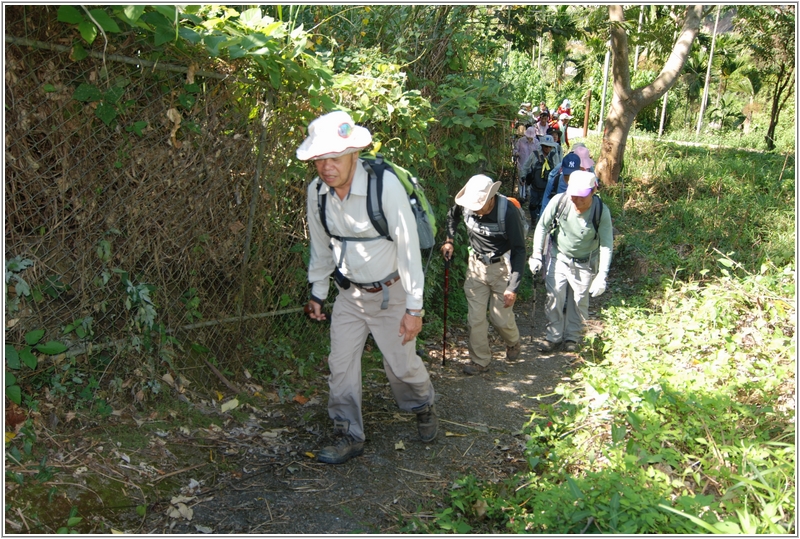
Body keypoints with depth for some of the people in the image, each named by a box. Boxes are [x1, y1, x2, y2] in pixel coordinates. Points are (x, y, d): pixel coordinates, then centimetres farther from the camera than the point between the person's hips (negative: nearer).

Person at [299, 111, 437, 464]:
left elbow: (408, 246, -21)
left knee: (402, 365, 8)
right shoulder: (316, 191, -10)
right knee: (340, 366, 5)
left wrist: (414, 307, -19)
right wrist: (317, 293, 14)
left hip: (390, 292, -4)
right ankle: (349, 437, 22)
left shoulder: (385, 184, -26)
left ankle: (423, 407, 40)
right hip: (349, 293, 4)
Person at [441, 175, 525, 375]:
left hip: (501, 266, -4)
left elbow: (519, 250, -20)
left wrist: (513, 287, -23)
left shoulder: (508, 212, -26)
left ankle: (513, 343, 35)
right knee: (475, 317, 2)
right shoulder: (466, 205, -15)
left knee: (501, 317, 2)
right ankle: (480, 361, 17)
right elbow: (452, 216, 12)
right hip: (476, 265, 4)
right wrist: (448, 241, -2)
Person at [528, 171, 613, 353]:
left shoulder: (602, 211, -25)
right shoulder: (559, 201, -22)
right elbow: (542, 226, -8)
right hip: (559, 257, 1)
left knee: (579, 301, 10)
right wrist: (536, 255, -11)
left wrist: (602, 276, -22)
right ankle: (554, 336, 18)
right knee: (554, 298, 0)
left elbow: (606, 245, -19)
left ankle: (572, 336, 31)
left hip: (584, 263, -1)